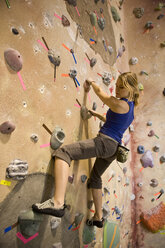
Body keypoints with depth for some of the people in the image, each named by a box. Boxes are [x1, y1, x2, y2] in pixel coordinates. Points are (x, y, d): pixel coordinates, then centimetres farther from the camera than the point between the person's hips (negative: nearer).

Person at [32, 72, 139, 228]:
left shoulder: (119, 104, -9)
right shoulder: (131, 107, 18)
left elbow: (100, 92, 6)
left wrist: (91, 82, 25)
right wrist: (98, 115, 37)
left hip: (104, 142, -11)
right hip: (114, 148, 11)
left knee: (63, 152, -23)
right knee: (95, 178, 26)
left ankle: (58, 203, -37)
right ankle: (98, 217, 36)